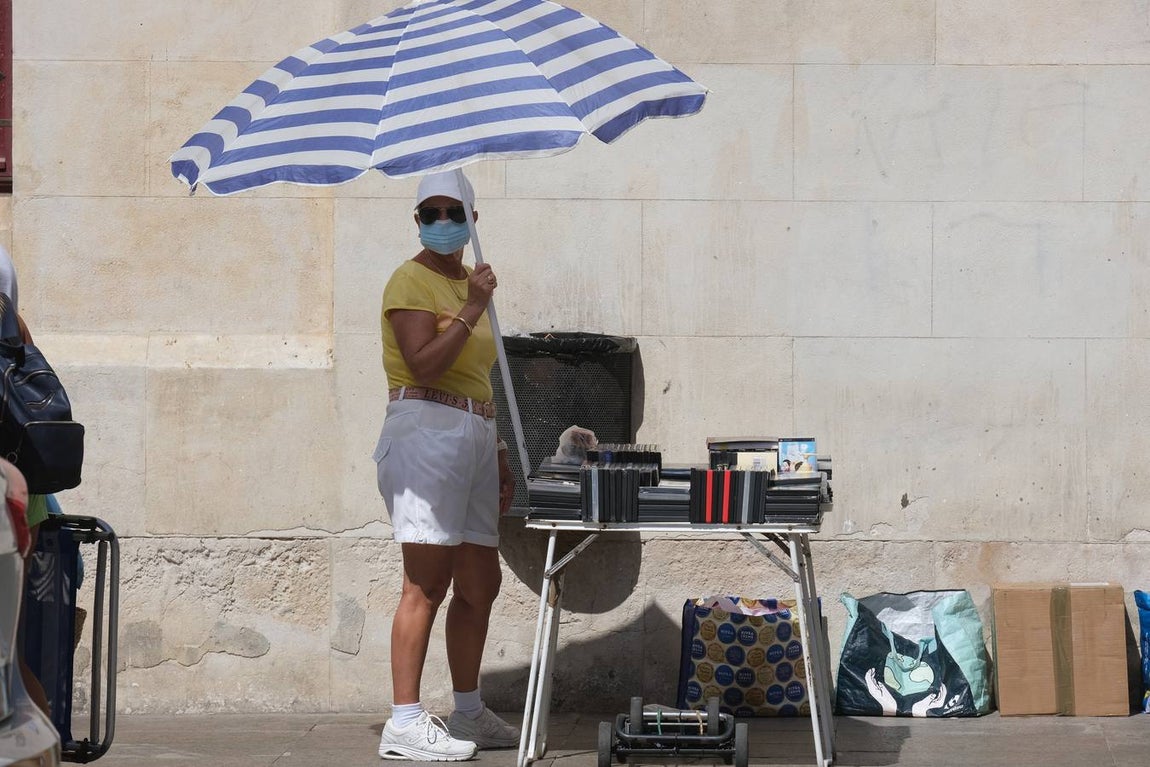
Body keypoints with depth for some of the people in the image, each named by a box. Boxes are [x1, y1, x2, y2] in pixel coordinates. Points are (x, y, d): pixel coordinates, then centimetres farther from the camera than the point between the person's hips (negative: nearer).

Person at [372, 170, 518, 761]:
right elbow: (425, 364, -18)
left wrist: (500, 456, 22)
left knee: (481, 583, 12)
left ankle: (468, 713, 23)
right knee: (427, 584, -12)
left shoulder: (468, 283, 21)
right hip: (427, 430, -9)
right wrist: (472, 309, -16)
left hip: (474, 437, 9)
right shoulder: (411, 281, -4)